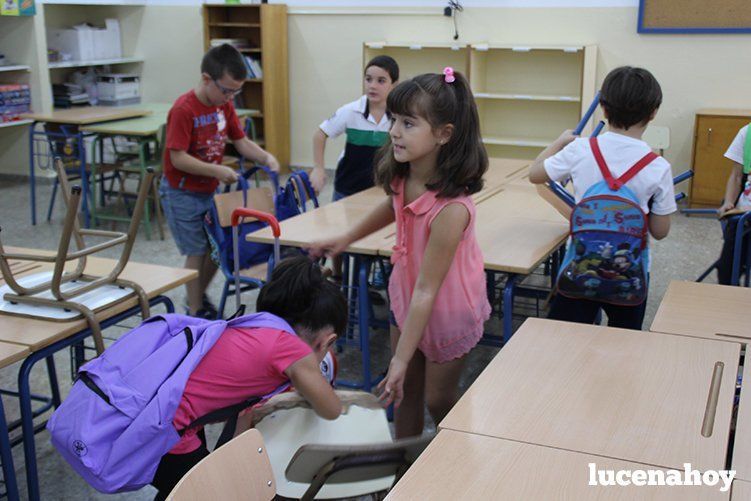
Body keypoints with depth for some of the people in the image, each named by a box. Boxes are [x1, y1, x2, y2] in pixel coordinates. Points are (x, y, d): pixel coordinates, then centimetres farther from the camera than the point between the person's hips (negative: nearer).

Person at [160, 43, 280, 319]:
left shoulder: (224, 105, 0)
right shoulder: (183, 110, -23)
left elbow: (241, 141, 4)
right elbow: (178, 158, -26)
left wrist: (266, 157, -13)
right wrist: (216, 170, -32)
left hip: (211, 190, 7)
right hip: (182, 193, -7)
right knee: (197, 252, 1)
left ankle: (198, 296, 34)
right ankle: (196, 312, 17)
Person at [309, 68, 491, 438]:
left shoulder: (451, 209, -37)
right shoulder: (402, 176, -16)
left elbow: (426, 290, -32)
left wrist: (401, 359, -27)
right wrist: (347, 239, 19)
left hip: (447, 309, -6)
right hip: (406, 298, 7)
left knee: (438, 400, 10)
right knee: (406, 392, 17)